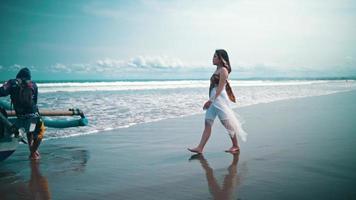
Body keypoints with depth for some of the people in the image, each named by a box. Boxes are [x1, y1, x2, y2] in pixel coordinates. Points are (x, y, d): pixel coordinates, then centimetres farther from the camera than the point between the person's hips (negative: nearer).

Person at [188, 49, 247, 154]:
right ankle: (200, 148, 2)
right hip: (213, 100, 9)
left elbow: (220, 88, -17)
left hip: (220, 99, -9)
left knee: (228, 124, 2)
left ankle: (235, 146, 16)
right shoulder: (217, 70, 16)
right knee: (207, 124, 3)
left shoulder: (223, 70, -10)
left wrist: (211, 100, -21)